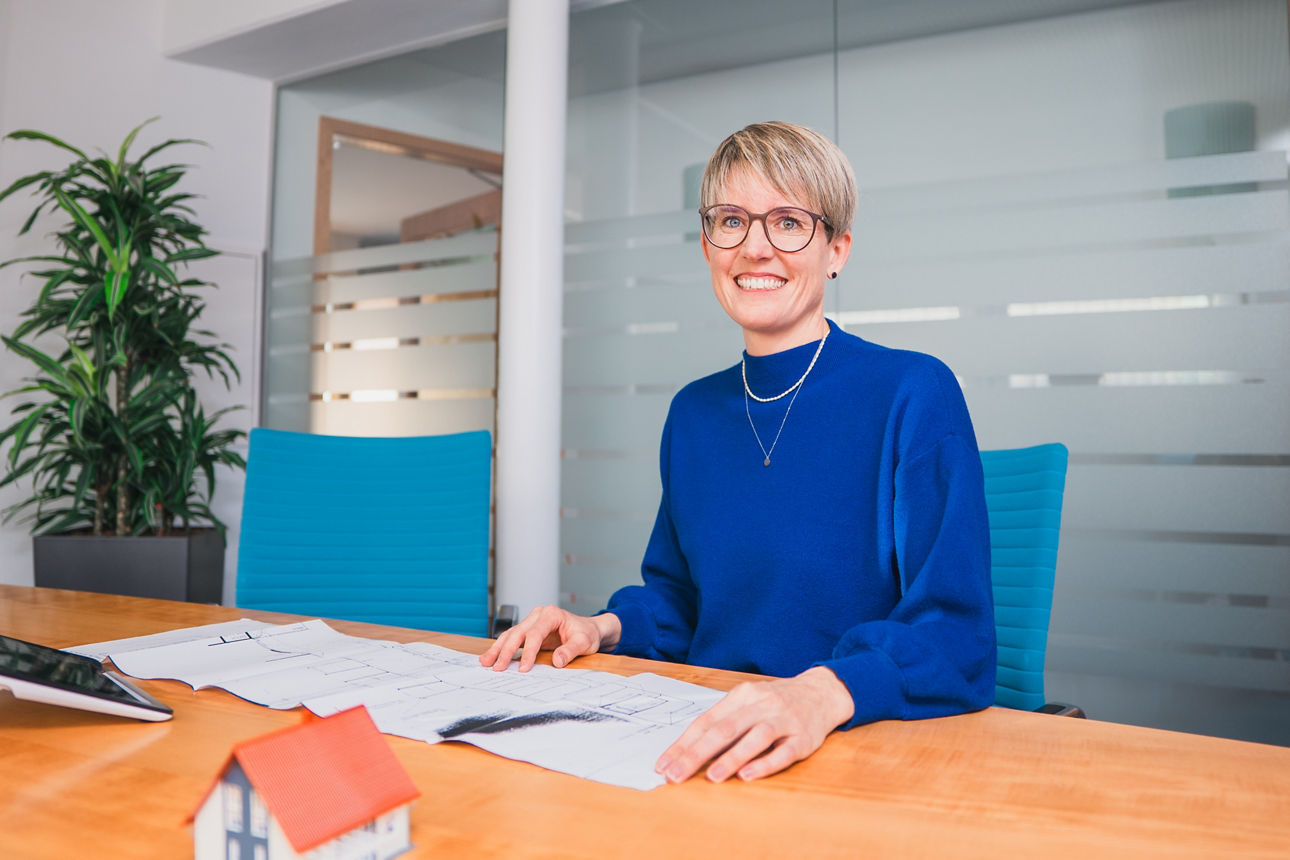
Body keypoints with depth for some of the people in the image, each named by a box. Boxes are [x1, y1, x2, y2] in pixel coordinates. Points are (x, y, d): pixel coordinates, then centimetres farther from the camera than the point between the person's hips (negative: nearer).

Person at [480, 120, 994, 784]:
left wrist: (821, 693, -33)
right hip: (703, 750, 5)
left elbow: (954, 632, -15)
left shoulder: (914, 394, -7)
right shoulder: (692, 413, 11)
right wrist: (605, 627, 2)